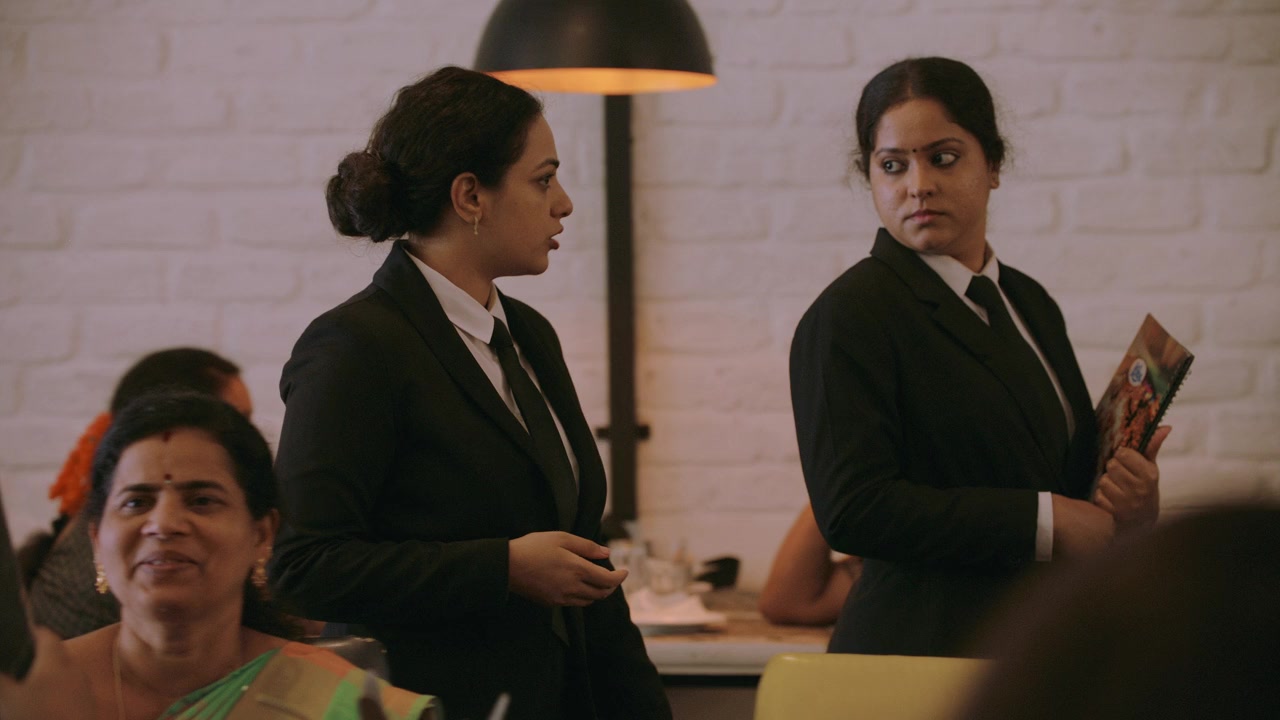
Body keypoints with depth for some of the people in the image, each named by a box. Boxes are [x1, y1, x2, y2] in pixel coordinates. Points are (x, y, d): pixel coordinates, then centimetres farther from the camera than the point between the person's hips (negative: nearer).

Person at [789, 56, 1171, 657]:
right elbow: (852, 509, -20)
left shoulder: (1030, 304, 13)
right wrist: (1045, 520, -18)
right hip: (921, 650, -7)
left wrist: (1129, 508, -4)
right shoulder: (850, 315, -10)